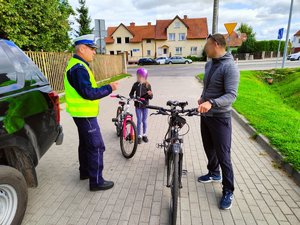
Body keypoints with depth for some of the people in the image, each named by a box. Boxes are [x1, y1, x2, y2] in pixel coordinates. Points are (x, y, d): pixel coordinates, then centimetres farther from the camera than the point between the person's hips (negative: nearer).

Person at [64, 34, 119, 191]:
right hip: (85, 114, -11)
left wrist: (103, 89, 7)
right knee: (96, 146, -3)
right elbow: (88, 93, -27)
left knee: (85, 143, 21)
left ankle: (85, 171, 36)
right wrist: (109, 88, -19)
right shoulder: (79, 68, -21)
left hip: (81, 112, 11)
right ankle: (96, 181, 8)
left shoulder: (77, 64, 13)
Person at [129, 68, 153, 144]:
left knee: (144, 121, 11)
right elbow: (131, 93, 8)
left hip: (145, 106, 0)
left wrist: (150, 94, -27)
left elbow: (151, 97, -6)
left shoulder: (147, 85, -8)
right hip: (138, 106, 0)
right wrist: (132, 97, -13)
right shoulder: (135, 84, -5)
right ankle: (139, 136, 18)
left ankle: (144, 135, 27)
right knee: (139, 121, 5)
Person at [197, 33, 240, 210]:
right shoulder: (209, 64, 8)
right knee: (209, 149, 21)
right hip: (205, 115, 8)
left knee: (223, 156, 1)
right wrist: (203, 97, 5)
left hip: (220, 118, -8)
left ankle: (228, 191, 19)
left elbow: (232, 95, -25)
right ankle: (214, 174, 44)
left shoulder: (230, 67, -17)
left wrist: (211, 103, -38)